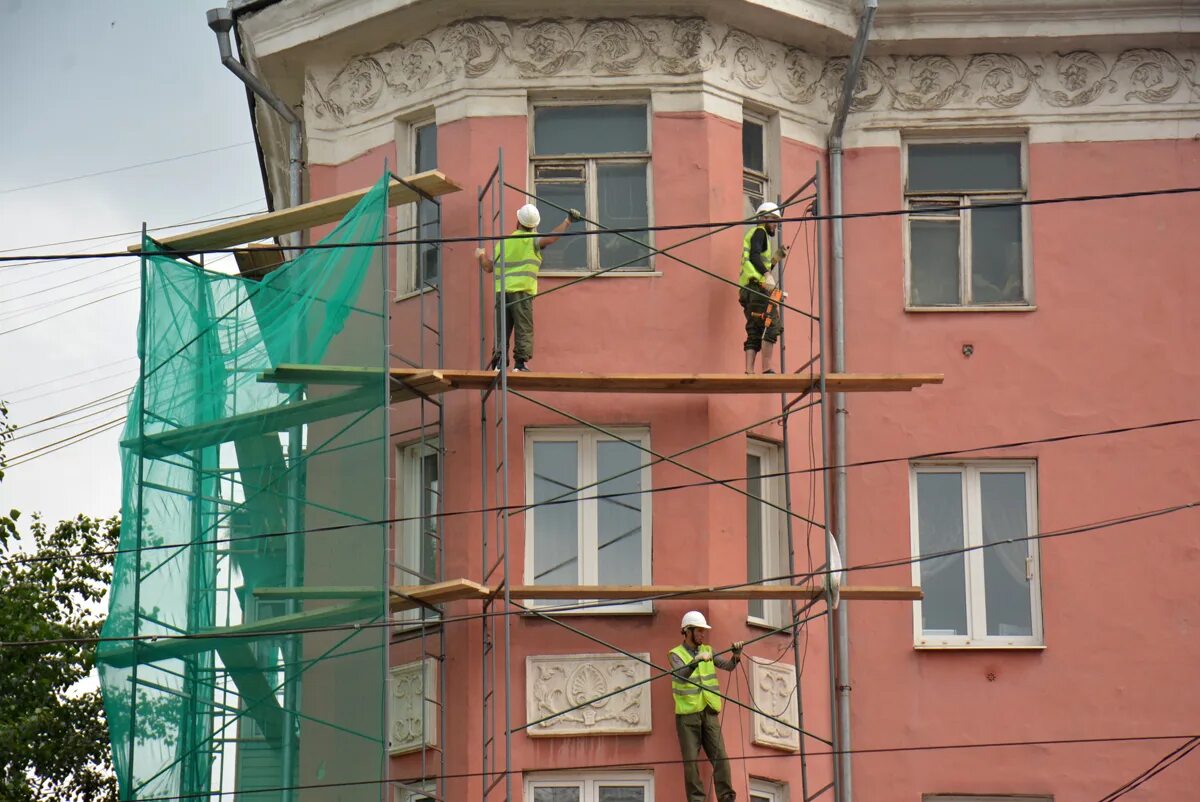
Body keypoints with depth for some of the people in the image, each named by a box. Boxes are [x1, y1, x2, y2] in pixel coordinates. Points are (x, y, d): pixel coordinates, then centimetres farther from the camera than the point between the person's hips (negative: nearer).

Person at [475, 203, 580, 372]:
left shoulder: (503, 242, 16)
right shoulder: (531, 240, 1)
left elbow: (489, 267, 18)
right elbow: (550, 238, -16)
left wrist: (481, 256, 39)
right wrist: (567, 221, -9)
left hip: (501, 291, 5)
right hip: (521, 290, -5)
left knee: (502, 330, 6)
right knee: (524, 329, -5)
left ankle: (499, 362, -1)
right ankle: (520, 362, -14)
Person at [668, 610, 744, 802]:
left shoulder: (707, 651, 12)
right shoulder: (676, 654, -2)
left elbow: (728, 666, 2)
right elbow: (681, 675, -21)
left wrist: (736, 655, -18)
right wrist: (696, 660, -37)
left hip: (709, 712, 4)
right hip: (687, 714, -4)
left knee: (720, 757, -5)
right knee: (691, 760, -4)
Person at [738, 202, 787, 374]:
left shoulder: (753, 234, 31)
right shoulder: (759, 232, 1)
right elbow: (754, 255, -18)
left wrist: (777, 258, 23)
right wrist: (767, 274, -30)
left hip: (748, 291, 10)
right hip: (757, 288, -10)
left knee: (754, 333, 5)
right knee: (772, 326, -15)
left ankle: (749, 371, -3)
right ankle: (767, 369, -22)